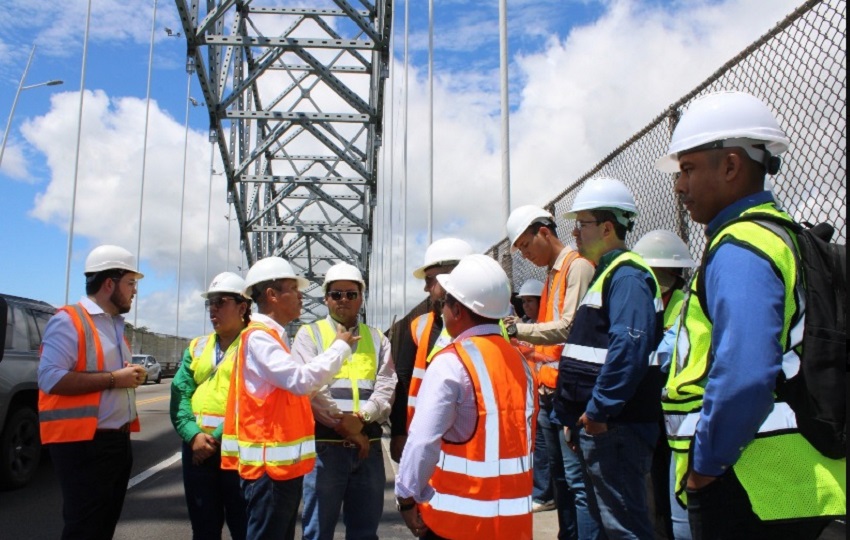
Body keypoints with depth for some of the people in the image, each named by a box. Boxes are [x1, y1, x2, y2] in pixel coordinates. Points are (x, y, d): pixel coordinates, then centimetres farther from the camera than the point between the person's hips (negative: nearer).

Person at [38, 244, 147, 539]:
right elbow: (50, 378, -24)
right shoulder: (68, 320, -12)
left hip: (118, 441, 9)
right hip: (83, 445, -9)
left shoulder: (115, 324, 16)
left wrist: (131, 376, 5)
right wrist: (113, 379, -21)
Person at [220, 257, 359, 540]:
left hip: (284, 462, 10)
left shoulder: (273, 336, 14)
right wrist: (340, 347, -15)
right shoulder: (259, 336, -16)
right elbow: (302, 379, -27)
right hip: (269, 463, -10)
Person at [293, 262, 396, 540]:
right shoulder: (309, 334, 5)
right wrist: (345, 425, -10)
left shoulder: (377, 339, 14)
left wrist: (360, 418, -14)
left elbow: (386, 387, 3)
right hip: (325, 443, -3)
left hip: (368, 444, 3)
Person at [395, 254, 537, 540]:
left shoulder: (451, 362, -16)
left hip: (458, 515, -6)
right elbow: (525, 436, 8)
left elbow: (424, 438, -21)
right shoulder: (519, 361, 5)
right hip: (514, 514, 6)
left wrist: (407, 495, -9)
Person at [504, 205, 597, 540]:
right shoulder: (552, 273, 18)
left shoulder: (577, 266, -8)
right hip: (549, 391, 9)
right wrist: (525, 348, 7)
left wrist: (520, 329, -20)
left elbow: (570, 328, -19)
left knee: (578, 480, -6)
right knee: (560, 477, 15)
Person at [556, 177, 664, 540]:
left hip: (615, 428, -11)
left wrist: (600, 409, -24)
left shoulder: (626, 275, -14)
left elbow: (629, 346, -28)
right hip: (598, 426, 11)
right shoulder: (607, 273, 19)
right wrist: (577, 414, 21)